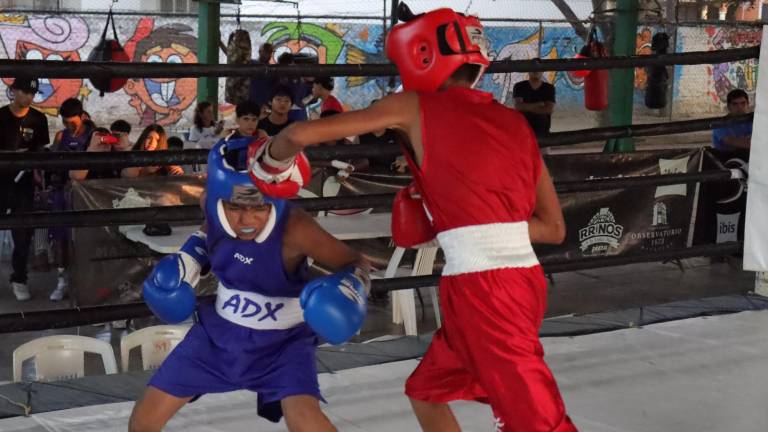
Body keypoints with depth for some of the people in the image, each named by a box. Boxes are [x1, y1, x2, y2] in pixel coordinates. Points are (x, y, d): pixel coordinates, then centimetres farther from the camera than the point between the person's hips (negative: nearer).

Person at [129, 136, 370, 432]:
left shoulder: (294, 229, -33)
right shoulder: (212, 205, -16)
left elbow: (355, 263, -19)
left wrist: (350, 289, -40)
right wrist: (190, 257, -4)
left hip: (282, 341, -5)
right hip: (220, 331, 5)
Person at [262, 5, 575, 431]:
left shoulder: (414, 106, 1)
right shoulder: (514, 122, 16)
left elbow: (301, 134, 1)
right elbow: (553, 229, 17)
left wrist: (270, 162, 22)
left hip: (480, 288, -7)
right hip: (525, 279, 7)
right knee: (426, 391, 23)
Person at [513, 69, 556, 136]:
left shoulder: (549, 88, 4)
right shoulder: (519, 87, 3)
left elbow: (549, 109, -7)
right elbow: (518, 106, -9)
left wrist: (527, 107, -9)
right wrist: (538, 105, -10)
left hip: (542, 130, 1)